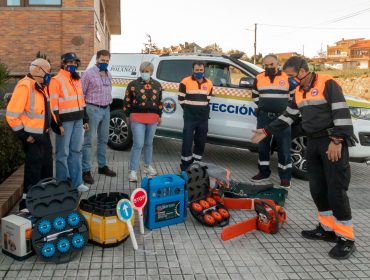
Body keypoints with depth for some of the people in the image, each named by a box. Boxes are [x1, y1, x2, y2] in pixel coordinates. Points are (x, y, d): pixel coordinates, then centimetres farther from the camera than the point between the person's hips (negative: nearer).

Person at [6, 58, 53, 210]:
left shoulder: (41, 86, 10)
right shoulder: (25, 86, -19)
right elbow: (12, 115, -23)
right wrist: (24, 135, -19)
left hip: (44, 134, 10)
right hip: (32, 137, -9)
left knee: (47, 168, 19)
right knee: (33, 169, -1)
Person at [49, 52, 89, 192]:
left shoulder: (77, 80, 16)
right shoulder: (56, 80, -8)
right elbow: (53, 104, -14)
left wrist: (85, 119, 18)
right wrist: (57, 124, -18)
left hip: (78, 120, 8)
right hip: (65, 121, -7)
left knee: (76, 151, 12)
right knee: (63, 153, -1)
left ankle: (76, 182, 20)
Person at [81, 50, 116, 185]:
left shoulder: (108, 75, 13)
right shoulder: (89, 73, -8)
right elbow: (81, 93, -10)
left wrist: (108, 104, 13)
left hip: (106, 109, 7)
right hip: (93, 109, -7)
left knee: (103, 140, 15)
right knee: (88, 141, -4)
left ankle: (102, 166, 27)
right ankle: (86, 171, -1)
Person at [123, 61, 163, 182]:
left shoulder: (157, 85, 9)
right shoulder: (133, 84, -3)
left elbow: (160, 101, 17)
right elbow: (127, 101, 1)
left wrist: (159, 115, 15)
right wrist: (127, 115, 0)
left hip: (152, 119, 4)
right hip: (137, 118, -4)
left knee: (149, 143, 16)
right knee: (138, 144, -9)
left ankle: (148, 166, 32)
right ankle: (133, 171, -3)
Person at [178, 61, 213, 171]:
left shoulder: (209, 83, 8)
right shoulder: (185, 82, -4)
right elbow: (181, 99, -1)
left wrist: (203, 111, 10)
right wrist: (189, 110, 3)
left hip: (203, 117, 4)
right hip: (190, 117, -4)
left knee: (201, 141, 10)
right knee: (187, 140, -5)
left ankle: (196, 162, 24)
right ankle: (186, 163, 6)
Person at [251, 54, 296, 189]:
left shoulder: (287, 77, -2)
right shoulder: (259, 78, 6)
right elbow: (255, 95, 19)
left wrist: (287, 108, 2)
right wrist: (263, 106, 10)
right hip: (264, 116, 3)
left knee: (284, 147, 0)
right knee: (262, 145, 9)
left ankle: (285, 177, 8)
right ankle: (264, 173, 23)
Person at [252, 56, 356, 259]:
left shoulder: (327, 84, -11)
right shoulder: (298, 92, 13)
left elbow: (341, 113, -18)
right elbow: (287, 116, 20)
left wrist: (337, 140, -24)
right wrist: (266, 131, 16)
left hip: (333, 142, -8)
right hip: (313, 142, 8)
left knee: (336, 189, -8)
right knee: (317, 188, 10)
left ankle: (346, 238, 1)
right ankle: (327, 228, 22)